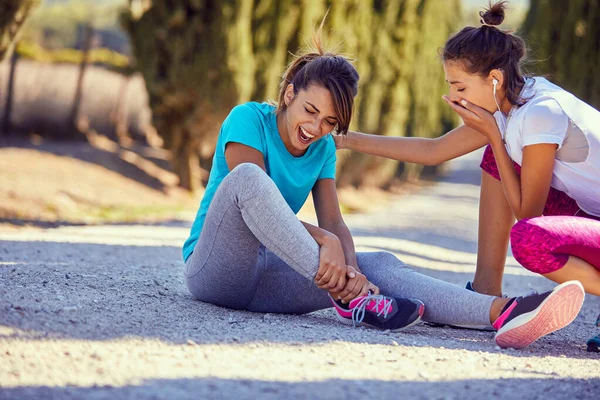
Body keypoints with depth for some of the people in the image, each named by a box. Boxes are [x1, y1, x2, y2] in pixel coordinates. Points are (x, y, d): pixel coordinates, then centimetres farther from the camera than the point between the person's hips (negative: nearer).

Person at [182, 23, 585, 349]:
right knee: (247, 175, -34)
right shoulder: (248, 119, -8)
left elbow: (335, 223, -1)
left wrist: (351, 268, -25)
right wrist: (325, 241, -32)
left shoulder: (323, 148, 10)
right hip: (214, 267, -5)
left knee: (379, 265, -17)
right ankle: (347, 296, -39)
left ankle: (503, 313, -35)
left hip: (268, 273, 5)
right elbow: (251, 192, -21)